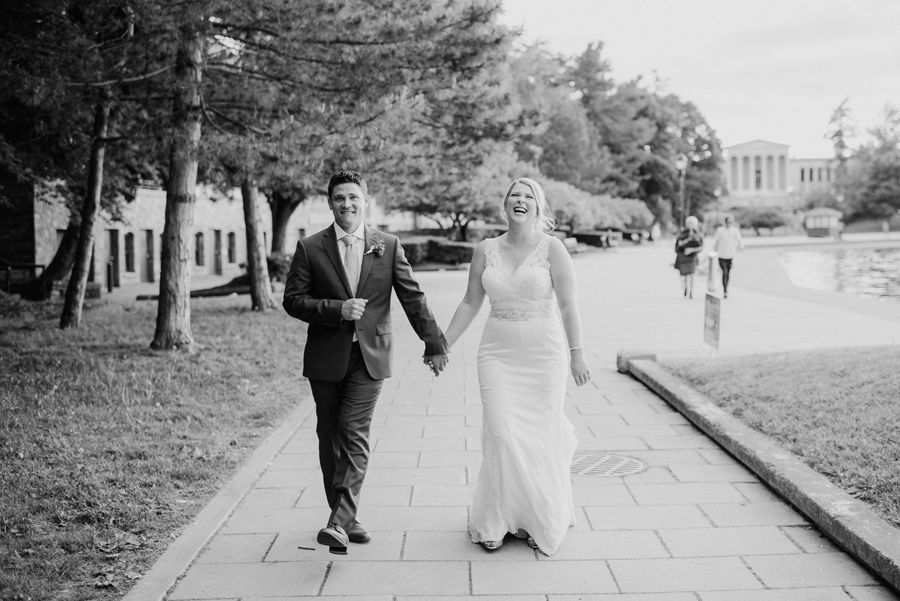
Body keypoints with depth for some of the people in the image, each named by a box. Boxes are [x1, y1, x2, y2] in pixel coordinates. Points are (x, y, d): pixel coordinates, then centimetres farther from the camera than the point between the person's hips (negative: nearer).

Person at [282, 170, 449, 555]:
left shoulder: (388, 246, 5)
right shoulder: (310, 248, 2)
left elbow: (413, 298, 7)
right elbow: (293, 300, -2)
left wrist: (434, 343, 7)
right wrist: (337, 309, -15)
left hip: (369, 356, -1)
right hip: (326, 358, 1)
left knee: (354, 435, -11)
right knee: (330, 439, 7)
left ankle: (339, 523, -15)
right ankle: (346, 519, 19)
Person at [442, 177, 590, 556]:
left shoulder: (551, 248, -3)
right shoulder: (485, 250, 6)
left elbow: (567, 305, -4)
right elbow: (470, 303, 11)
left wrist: (576, 354, -7)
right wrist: (443, 344, 8)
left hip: (544, 353, -2)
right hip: (498, 353, 2)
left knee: (541, 437, 3)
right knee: (501, 433, -6)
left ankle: (540, 523, 21)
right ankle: (495, 521, 10)